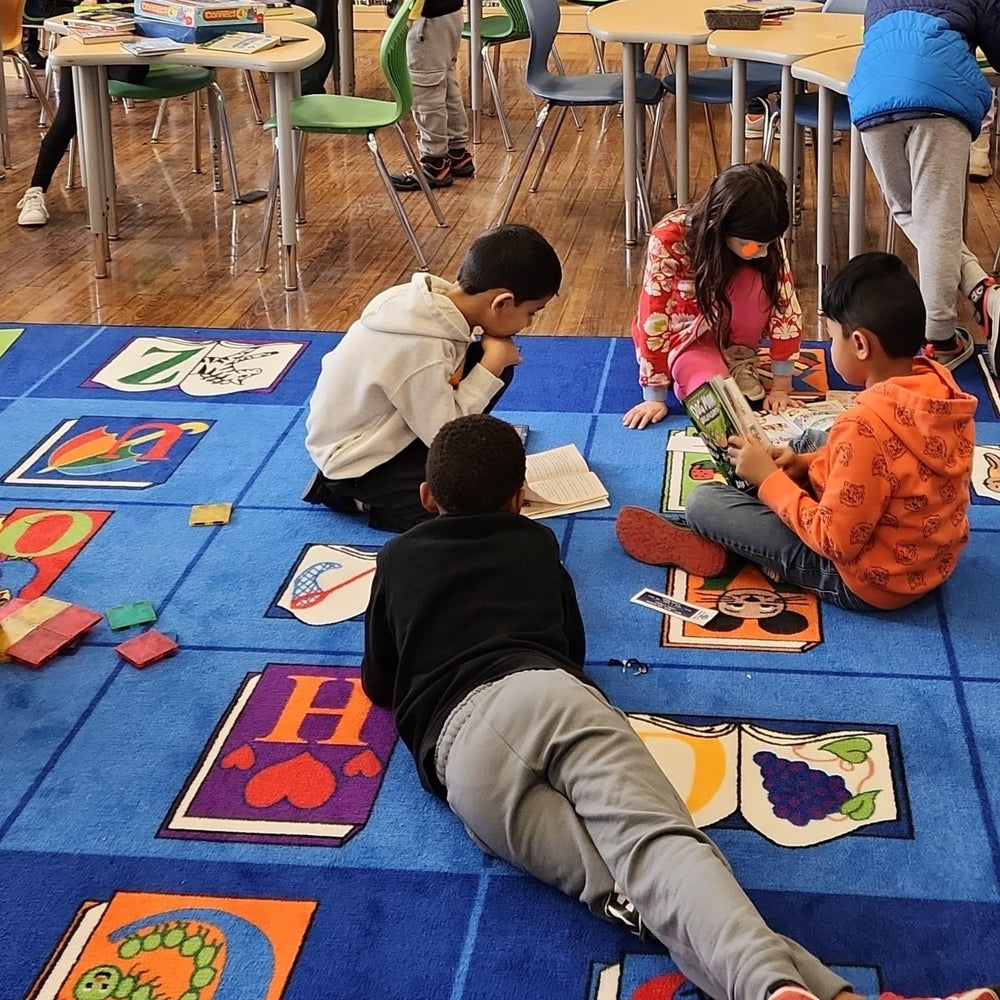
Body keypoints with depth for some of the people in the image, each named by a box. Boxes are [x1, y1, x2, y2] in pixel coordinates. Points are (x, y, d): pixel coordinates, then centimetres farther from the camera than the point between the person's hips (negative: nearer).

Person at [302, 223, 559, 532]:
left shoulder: (434, 295, -13)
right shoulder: (423, 350, -35)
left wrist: (493, 362, -12)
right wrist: (490, 365, -20)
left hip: (384, 425, 9)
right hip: (358, 460, -9)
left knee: (498, 364, 0)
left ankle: (428, 467, 9)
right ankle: (356, 496, -2)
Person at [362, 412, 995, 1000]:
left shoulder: (396, 559, 29)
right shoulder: (536, 543, 32)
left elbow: (379, 686, 37)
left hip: (462, 743, -1)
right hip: (557, 693, 1)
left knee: (629, 892, -18)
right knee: (663, 844, -25)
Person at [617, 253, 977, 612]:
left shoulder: (865, 426, -33)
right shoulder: (940, 383, -7)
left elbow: (836, 541, -25)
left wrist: (769, 478, -14)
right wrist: (809, 462, 3)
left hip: (872, 583, -9)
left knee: (703, 501, -5)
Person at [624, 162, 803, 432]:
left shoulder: (765, 239, -22)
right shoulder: (669, 240, -33)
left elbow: (784, 306, -18)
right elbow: (653, 320, -29)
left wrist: (781, 385, -19)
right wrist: (655, 398, -25)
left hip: (729, 327, 3)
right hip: (683, 336, -3)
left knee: (758, 283, -30)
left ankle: (739, 360, -4)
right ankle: (685, 372, 2)